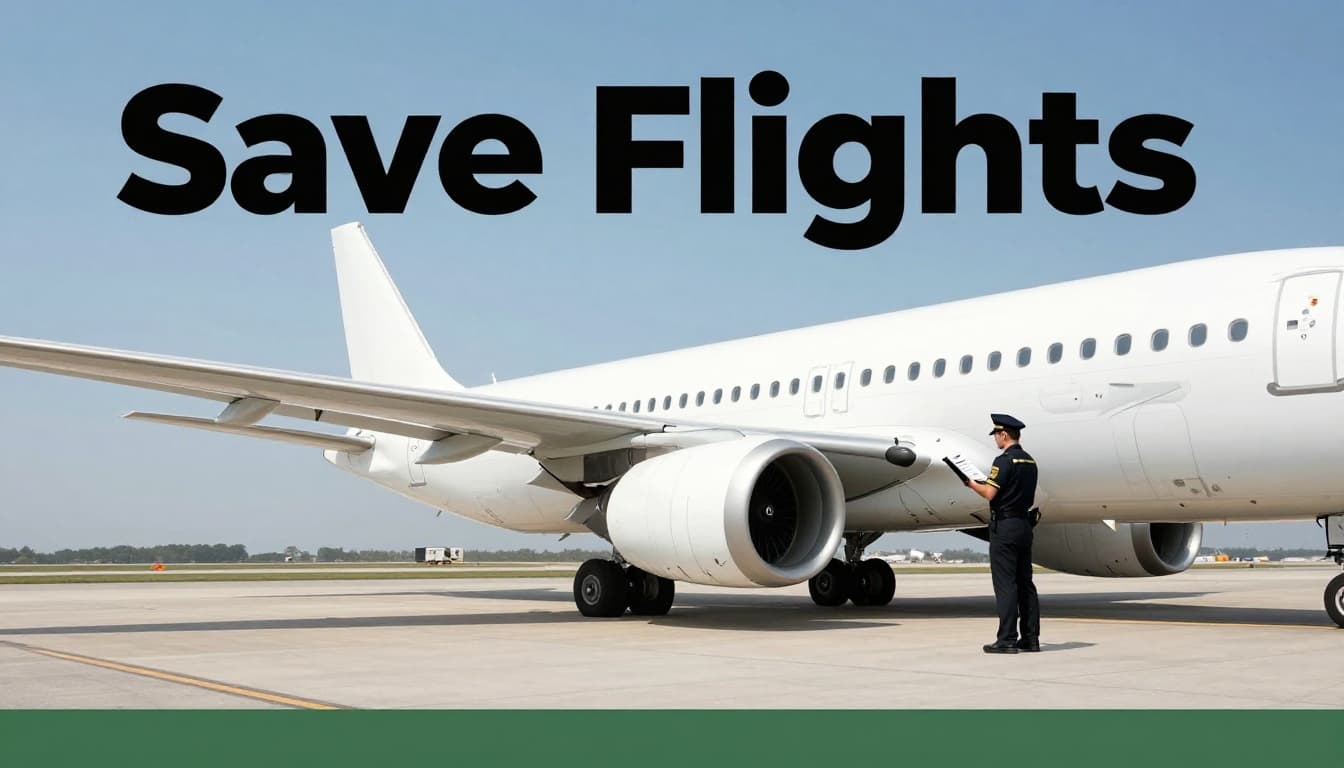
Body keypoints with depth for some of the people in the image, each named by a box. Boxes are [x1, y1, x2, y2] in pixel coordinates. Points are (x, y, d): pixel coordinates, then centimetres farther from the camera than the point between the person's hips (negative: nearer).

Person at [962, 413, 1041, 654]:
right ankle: (1031, 638, 11)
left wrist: (971, 483, 0)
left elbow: (989, 494, -18)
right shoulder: (1030, 461, 13)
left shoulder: (1004, 460, -13)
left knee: (1005, 584, -7)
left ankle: (1007, 639, -8)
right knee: (1025, 582, 10)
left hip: (1004, 526, -8)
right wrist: (989, 483, 21)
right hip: (1025, 525, 8)